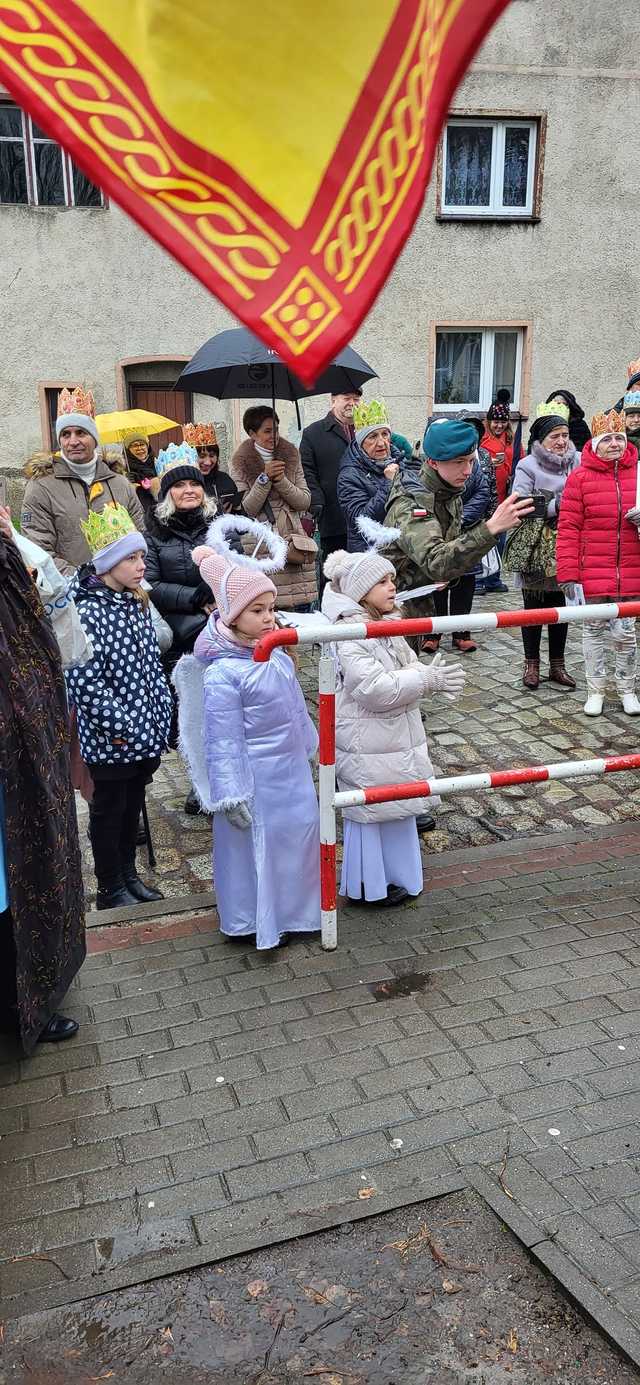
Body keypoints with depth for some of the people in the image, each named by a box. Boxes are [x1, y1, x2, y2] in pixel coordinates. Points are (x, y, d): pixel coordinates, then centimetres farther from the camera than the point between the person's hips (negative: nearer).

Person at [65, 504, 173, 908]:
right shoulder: (88, 613, -19)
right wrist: (120, 726, -19)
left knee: (133, 804, 20)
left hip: (147, 730, 7)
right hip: (112, 739, -7)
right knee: (108, 810, 9)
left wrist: (162, 712, 9)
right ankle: (110, 889, 24)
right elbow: (83, 681, -22)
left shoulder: (138, 603, 6)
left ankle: (129, 874, 37)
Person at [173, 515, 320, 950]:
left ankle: (293, 909, 42)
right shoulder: (222, 674, -24)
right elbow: (222, 741, -22)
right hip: (257, 779, -8)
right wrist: (231, 796, -20)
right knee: (256, 845, 8)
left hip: (293, 770, 8)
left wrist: (312, 748, 22)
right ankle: (254, 921, 29)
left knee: (299, 833, 20)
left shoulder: (278, 655, -1)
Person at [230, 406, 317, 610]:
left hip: (294, 542, 3)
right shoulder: (241, 462, 2)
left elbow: (305, 501, 6)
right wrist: (265, 477, -13)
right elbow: (246, 509, -5)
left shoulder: (290, 455, 12)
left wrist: (281, 480, -9)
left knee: (302, 606, -2)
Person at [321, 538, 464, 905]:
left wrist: (430, 673, -5)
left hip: (395, 734, 9)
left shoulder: (386, 626, 9)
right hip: (367, 743, -9)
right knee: (371, 811, 4)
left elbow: (406, 668, 17)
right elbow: (375, 688, -28)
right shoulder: (349, 637, -22)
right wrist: (426, 679, -22)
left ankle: (394, 875, 35)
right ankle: (369, 885, 20)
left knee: (397, 808, 19)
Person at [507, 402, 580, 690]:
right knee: (534, 606, 6)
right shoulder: (528, 466, -4)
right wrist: (556, 506, -17)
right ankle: (531, 664, 20)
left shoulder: (578, 462, 4)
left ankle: (557, 665, 22)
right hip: (536, 549, -3)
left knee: (561, 604, 10)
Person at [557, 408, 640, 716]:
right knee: (594, 629, 10)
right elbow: (568, 528, -7)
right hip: (592, 572, -2)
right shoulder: (580, 476, -5)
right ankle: (596, 690, 24)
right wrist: (569, 574, -11)